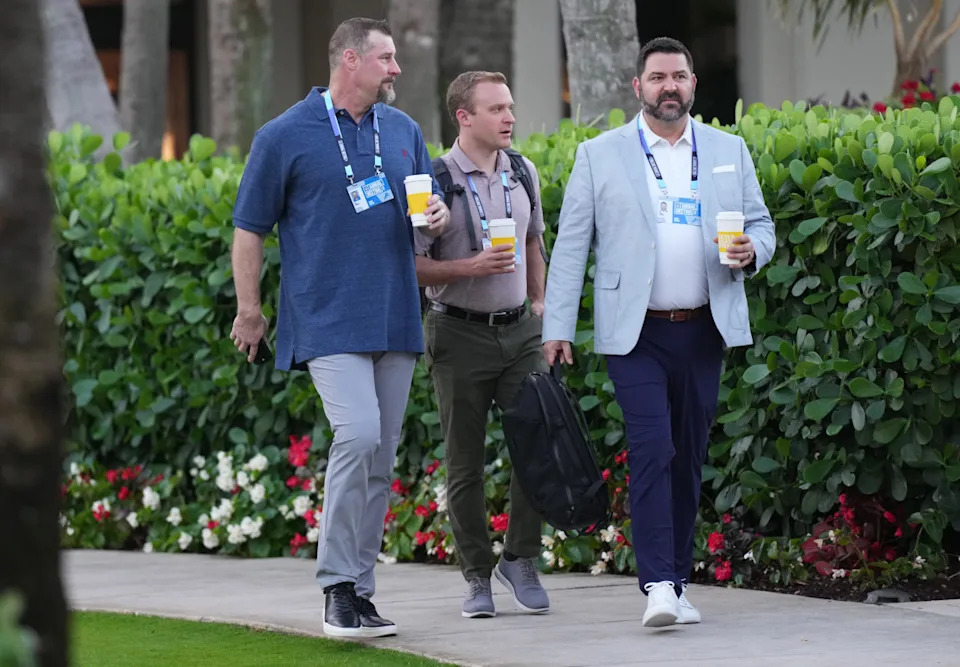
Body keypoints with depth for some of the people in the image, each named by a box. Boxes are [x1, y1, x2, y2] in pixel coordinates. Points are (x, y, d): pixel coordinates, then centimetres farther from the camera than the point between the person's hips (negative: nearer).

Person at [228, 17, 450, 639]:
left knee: (380, 459, 6)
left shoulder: (405, 131, 13)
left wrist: (440, 214, 0)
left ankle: (359, 591, 14)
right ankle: (337, 587, -14)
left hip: (395, 321, 6)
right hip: (328, 322, -6)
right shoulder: (285, 137, -3)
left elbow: (429, 203, 24)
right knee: (358, 434, -21)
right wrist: (249, 312, 4)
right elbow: (250, 230, 3)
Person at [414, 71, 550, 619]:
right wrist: (473, 267, -21)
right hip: (461, 333, -4)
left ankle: (521, 559, 8)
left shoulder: (524, 173, 9)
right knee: (466, 464, 2)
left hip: (520, 329, 4)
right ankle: (478, 577, 11)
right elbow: (414, 266, -9)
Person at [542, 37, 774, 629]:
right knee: (652, 451, -14)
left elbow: (761, 225, 16)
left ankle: (677, 581, 15)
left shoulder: (729, 152, 11)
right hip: (635, 333, -3)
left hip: (704, 331, 3)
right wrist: (557, 327, -3)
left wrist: (750, 251, -9)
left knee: (689, 458, 7)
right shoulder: (600, 156, 4)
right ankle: (658, 586, -18)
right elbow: (571, 246, 3)